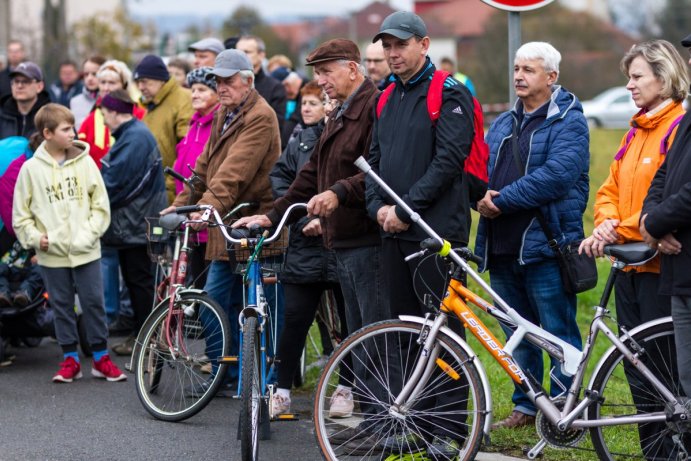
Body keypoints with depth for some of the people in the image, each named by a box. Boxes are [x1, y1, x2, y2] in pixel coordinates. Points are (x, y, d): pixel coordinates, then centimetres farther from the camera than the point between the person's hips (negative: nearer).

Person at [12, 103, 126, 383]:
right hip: (52, 254, 0)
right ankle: (70, 359, 18)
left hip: (86, 252, 0)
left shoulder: (85, 162, 0)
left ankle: (101, 358, 14)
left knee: (94, 303, 3)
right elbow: (21, 215, 5)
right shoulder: (31, 169, -1)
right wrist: (34, 238, -8)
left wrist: (90, 233, -8)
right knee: (62, 307, 8)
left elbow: (100, 205, 3)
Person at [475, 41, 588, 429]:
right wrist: (482, 198, -9)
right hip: (502, 247, 7)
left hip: (545, 246, -7)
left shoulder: (568, 122, -5)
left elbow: (555, 175, -19)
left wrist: (502, 200, -17)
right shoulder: (502, 125, 19)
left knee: (559, 333, -2)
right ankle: (525, 407, 24)